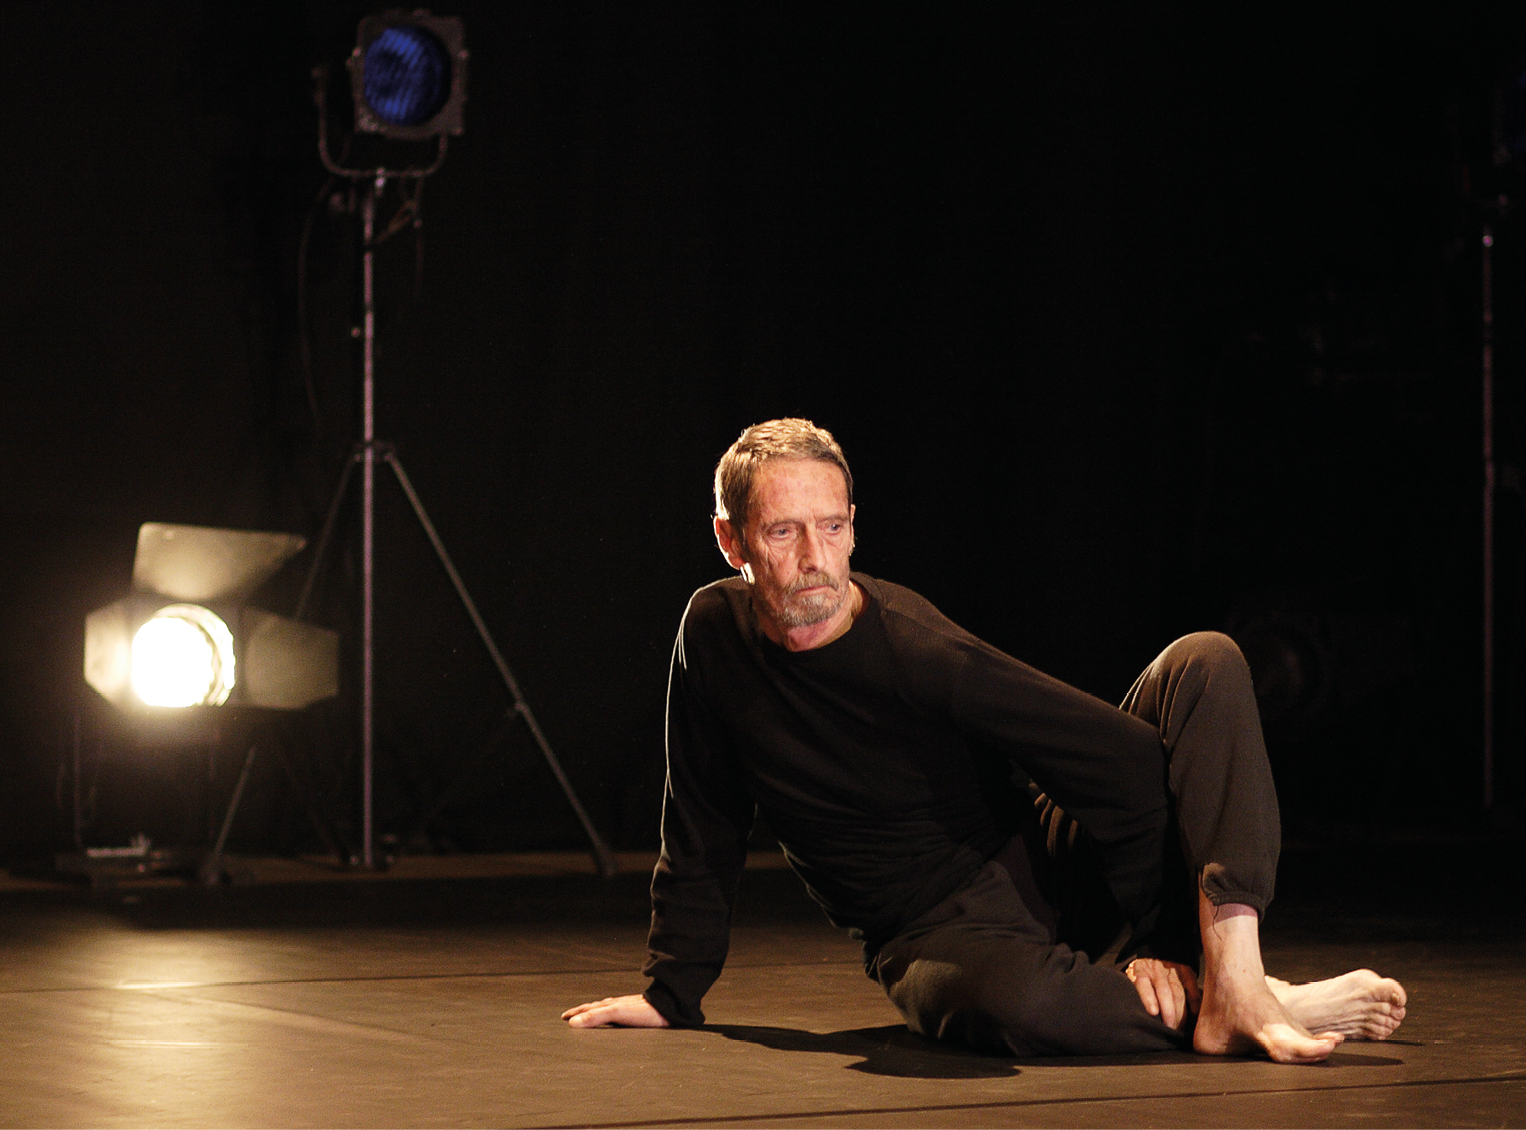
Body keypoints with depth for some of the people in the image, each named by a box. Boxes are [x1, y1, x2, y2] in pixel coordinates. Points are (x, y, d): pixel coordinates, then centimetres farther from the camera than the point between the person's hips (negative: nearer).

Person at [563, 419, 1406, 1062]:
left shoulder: (917, 648, -16)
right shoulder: (714, 634, -6)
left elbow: (1126, 759, -15)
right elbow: (702, 839, 9)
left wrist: (1159, 939, -17)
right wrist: (673, 992, 10)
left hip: (1048, 866, 1)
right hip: (935, 931, -1)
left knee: (1205, 664, -21)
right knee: (1022, 1005, -42)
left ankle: (1235, 984, -33)